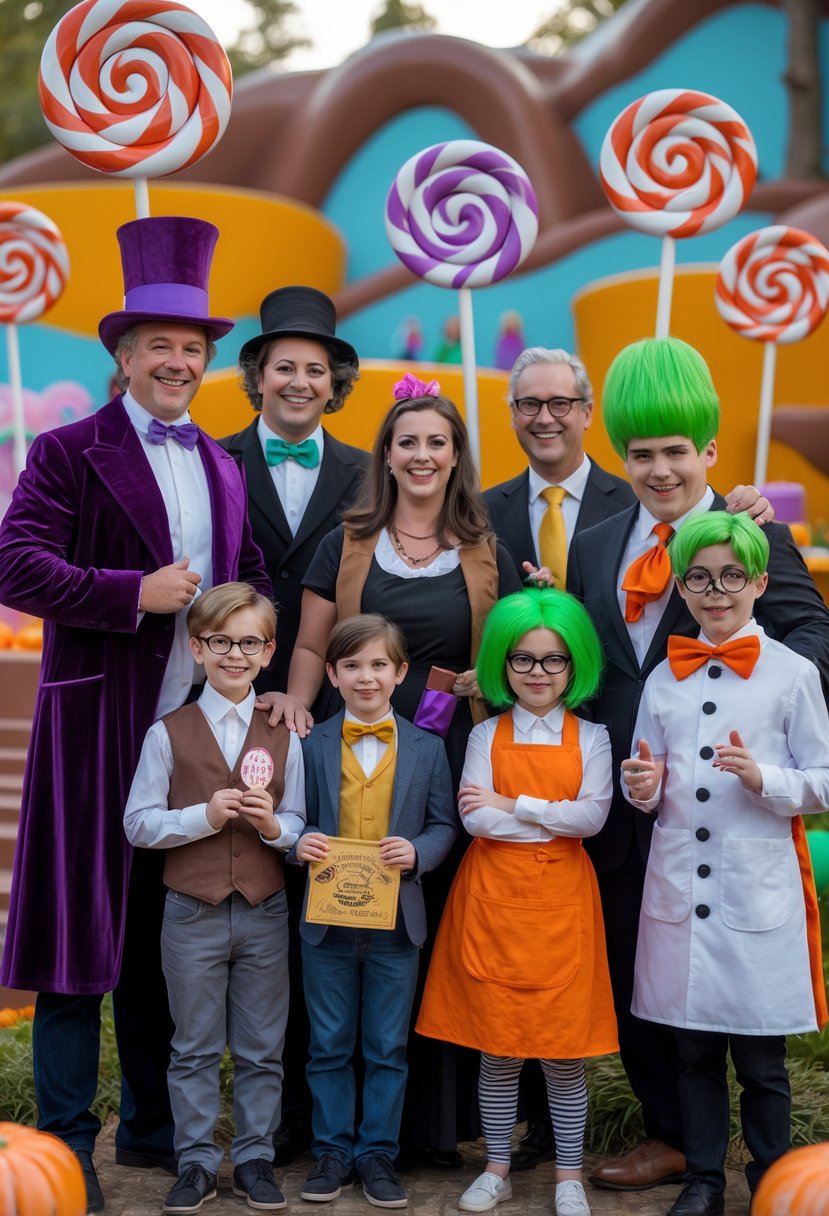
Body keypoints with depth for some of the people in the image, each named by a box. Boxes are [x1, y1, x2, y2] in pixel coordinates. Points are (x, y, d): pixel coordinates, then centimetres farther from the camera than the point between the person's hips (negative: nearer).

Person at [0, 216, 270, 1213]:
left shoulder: (222, 469, 16)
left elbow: (252, 578, 22)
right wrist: (135, 594, -19)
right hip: (99, 726, -5)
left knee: (167, 934, 13)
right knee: (83, 923, 0)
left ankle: (152, 1126, 25)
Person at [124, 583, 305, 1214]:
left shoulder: (283, 736, 3)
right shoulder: (168, 733, -2)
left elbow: (300, 825, 5)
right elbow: (138, 823, -5)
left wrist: (273, 825, -17)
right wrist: (205, 815, -18)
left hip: (265, 913, 2)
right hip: (192, 913, -1)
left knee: (262, 1048, 10)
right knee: (195, 1048, 9)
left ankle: (256, 1158, 23)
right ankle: (197, 1163, 20)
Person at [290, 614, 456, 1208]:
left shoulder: (427, 748, 1)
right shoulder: (312, 745, 1)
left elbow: (444, 824, 2)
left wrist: (417, 851, -17)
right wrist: (300, 843, -17)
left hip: (397, 919, 0)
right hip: (327, 915, 0)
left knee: (387, 1047, 8)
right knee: (329, 1045, 10)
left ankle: (378, 1153, 20)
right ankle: (332, 1152, 21)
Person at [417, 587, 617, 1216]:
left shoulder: (590, 737, 5)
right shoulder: (487, 735, 6)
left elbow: (593, 815, -9)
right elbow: (475, 818, -7)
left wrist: (514, 805, -9)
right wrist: (559, 820, -9)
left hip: (562, 901, -1)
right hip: (495, 898, 1)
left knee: (564, 1049, 2)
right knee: (497, 1046, 6)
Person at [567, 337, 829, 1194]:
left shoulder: (759, 539, -3)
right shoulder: (593, 549, 13)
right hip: (621, 802, 5)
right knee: (629, 971, 12)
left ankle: (679, 1140, 20)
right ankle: (672, 1127, 27)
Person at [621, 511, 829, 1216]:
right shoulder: (664, 678, 10)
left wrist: (763, 778, -19)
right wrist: (644, 788, -7)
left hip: (759, 892, -3)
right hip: (678, 886, 4)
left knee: (761, 1059, 4)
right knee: (694, 1048, 12)